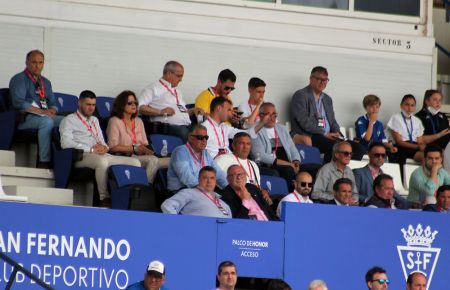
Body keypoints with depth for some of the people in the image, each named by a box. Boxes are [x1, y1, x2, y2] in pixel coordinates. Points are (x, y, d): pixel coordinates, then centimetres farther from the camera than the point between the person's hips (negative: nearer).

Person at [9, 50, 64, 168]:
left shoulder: (45, 82, 23)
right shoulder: (19, 79, 0)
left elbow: (53, 103, 22)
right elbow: (18, 103, -14)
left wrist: (52, 111, -5)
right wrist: (42, 111, -19)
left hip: (46, 115, 7)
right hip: (24, 119, -7)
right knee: (46, 121, -37)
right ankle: (44, 162, -38)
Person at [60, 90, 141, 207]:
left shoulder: (94, 120, 31)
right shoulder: (69, 120, 7)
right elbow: (66, 143, -9)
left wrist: (104, 147, 1)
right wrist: (91, 149, -14)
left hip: (101, 155, 7)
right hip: (82, 157, -7)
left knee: (135, 162, -13)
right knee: (102, 161, -42)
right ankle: (104, 199, -34)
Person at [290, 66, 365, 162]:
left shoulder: (327, 99, 25)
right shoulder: (300, 95, 1)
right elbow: (304, 121, -10)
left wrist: (337, 134, 1)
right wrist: (325, 134, -14)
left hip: (328, 137, 7)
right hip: (309, 137, -7)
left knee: (360, 148, -13)